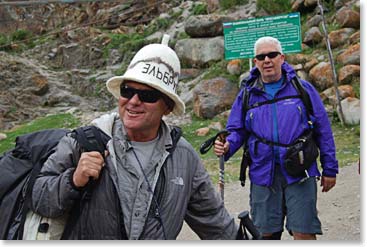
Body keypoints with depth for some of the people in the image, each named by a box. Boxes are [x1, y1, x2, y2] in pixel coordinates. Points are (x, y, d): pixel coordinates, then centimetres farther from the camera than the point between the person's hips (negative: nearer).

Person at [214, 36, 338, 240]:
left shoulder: (302, 88, 3)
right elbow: (237, 130, 12)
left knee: (303, 233, -2)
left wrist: (329, 169, 5)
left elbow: (322, 129, 5)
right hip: (263, 175, 2)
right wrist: (227, 146, -11)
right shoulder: (247, 94, 8)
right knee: (266, 233, 10)